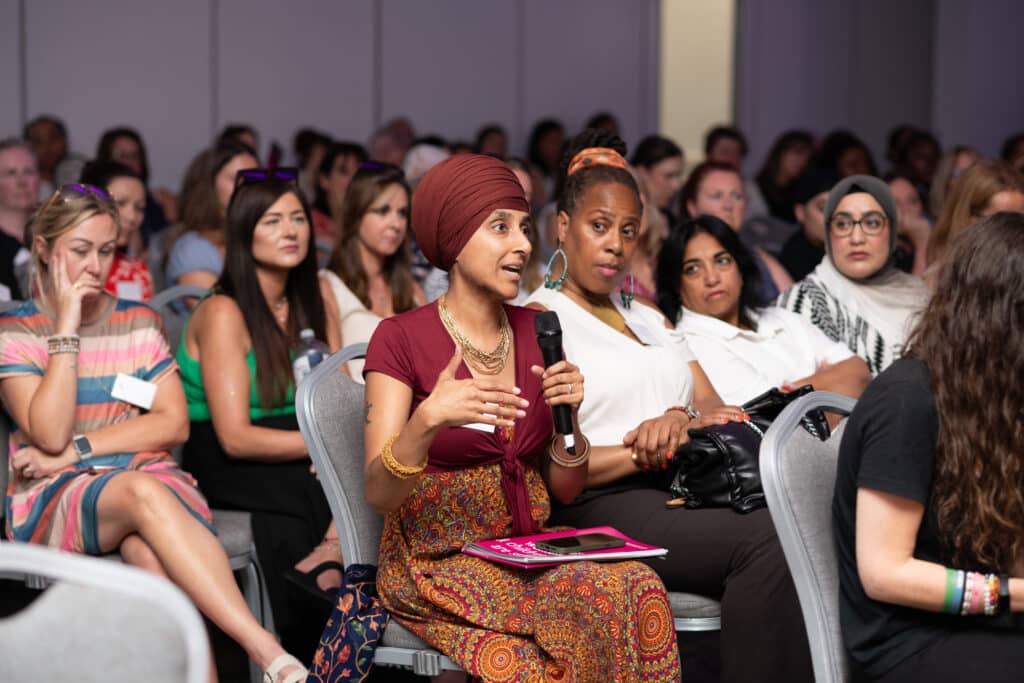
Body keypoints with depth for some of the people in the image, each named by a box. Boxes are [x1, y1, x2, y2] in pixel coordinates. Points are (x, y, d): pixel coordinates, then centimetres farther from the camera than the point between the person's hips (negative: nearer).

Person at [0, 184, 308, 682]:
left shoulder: (139, 323, 15)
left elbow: (174, 424, 5)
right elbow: (50, 434, -10)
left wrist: (79, 448, -6)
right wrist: (66, 330, -9)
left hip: (149, 479, 3)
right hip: (55, 503, -3)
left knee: (148, 549, -36)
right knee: (143, 491, -37)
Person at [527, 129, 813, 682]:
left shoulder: (648, 319, 27)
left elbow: (715, 410, 16)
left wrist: (683, 423, -9)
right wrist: (659, 448, -16)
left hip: (680, 491, 6)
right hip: (601, 507, -6)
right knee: (767, 541, -32)